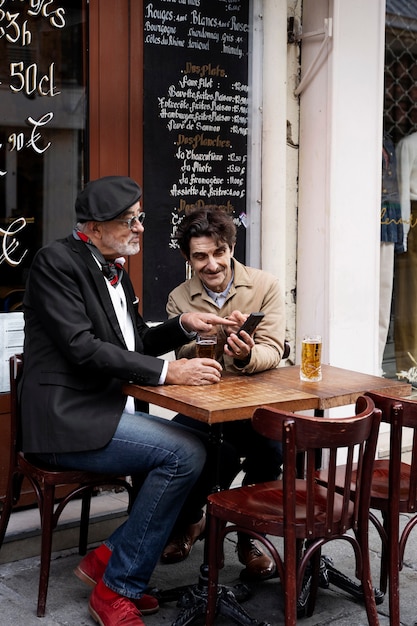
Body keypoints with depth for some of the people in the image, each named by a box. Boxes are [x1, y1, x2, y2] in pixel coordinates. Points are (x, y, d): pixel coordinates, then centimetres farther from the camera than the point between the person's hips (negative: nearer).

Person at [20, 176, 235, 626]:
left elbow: (135, 344, 22)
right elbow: (82, 348, -20)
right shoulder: (57, 261, -11)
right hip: (66, 419, -9)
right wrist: (167, 371, -22)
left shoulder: (113, 268, 16)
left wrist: (182, 326, 3)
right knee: (185, 454, -21)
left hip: (104, 410, 9)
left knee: (204, 447, -3)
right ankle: (116, 589, -7)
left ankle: (110, 557, 5)